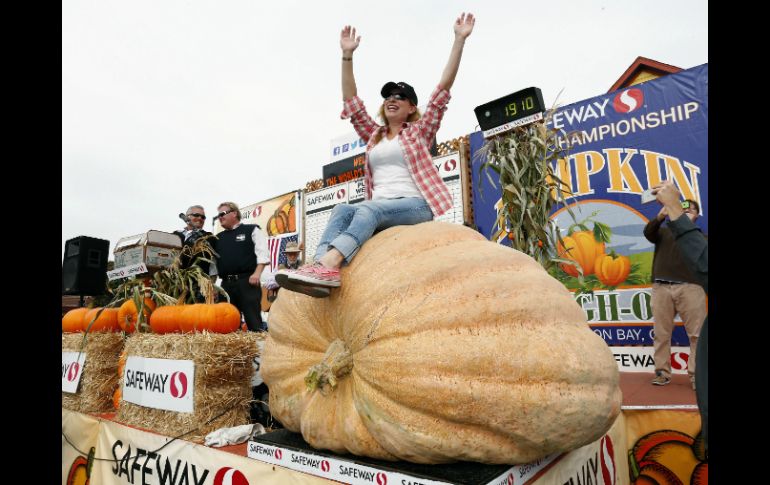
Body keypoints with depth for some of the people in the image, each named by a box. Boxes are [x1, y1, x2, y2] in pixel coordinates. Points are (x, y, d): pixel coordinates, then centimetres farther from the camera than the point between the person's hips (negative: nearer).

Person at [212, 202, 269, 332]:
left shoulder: (251, 230, 6)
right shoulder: (218, 238, 22)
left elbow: (262, 253, -4)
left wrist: (257, 273, -16)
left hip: (247, 280, -5)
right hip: (226, 283, 6)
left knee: (252, 317, -9)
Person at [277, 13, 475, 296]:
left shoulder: (420, 131, 13)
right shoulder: (373, 135, 23)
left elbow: (443, 89, 5)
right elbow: (351, 102, 18)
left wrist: (459, 41, 2)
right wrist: (347, 56, 14)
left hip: (415, 205, -3)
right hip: (378, 206, 4)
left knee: (367, 210, -33)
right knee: (342, 210, -27)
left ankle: (328, 262, -50)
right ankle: (324, 270, -46)